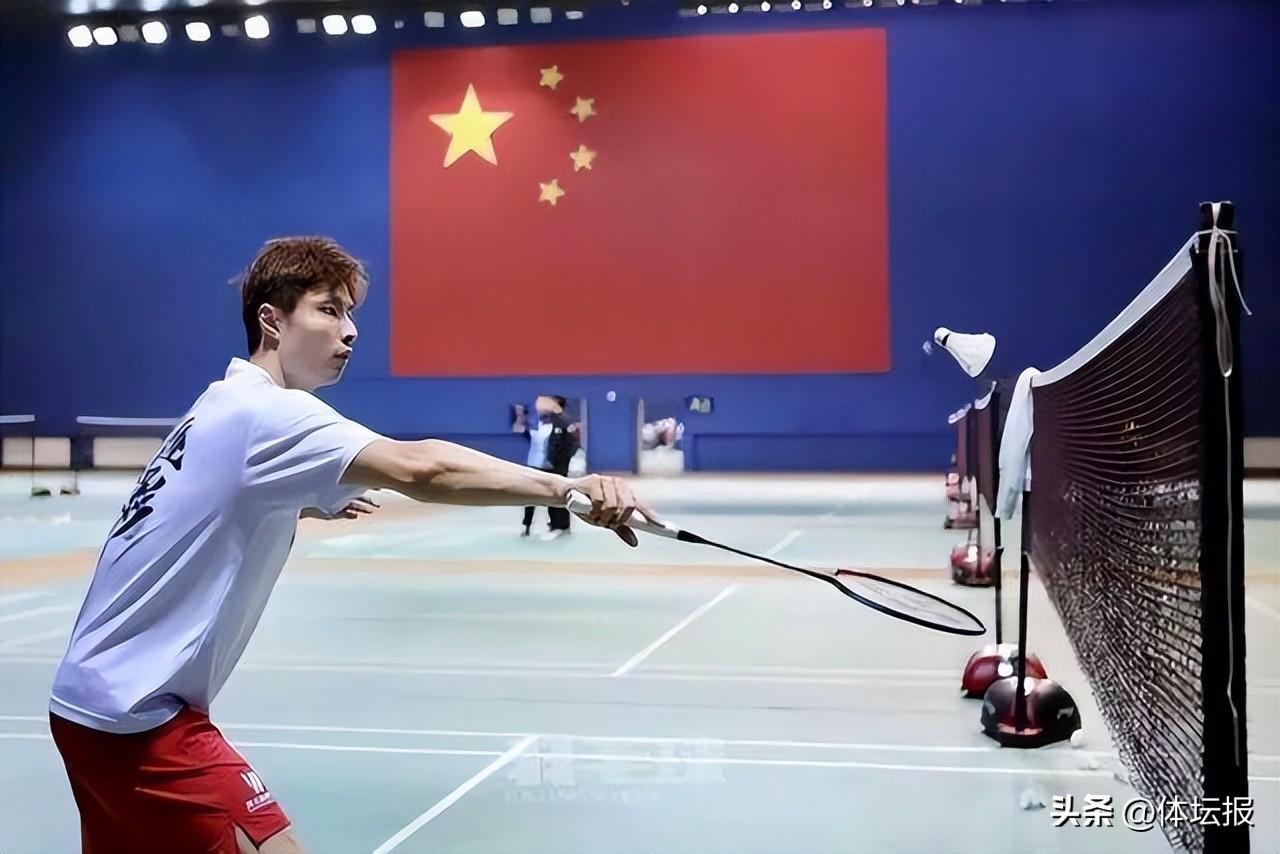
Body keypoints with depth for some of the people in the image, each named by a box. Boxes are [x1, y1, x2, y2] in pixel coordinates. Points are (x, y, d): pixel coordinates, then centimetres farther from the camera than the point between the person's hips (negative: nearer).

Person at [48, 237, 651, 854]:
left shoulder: (224, 407, 11)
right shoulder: (266, 412, -20)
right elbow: (419, 469, -36)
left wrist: (310, 504, 18)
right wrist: (568, 488, -42)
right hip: (135, 712, -10)